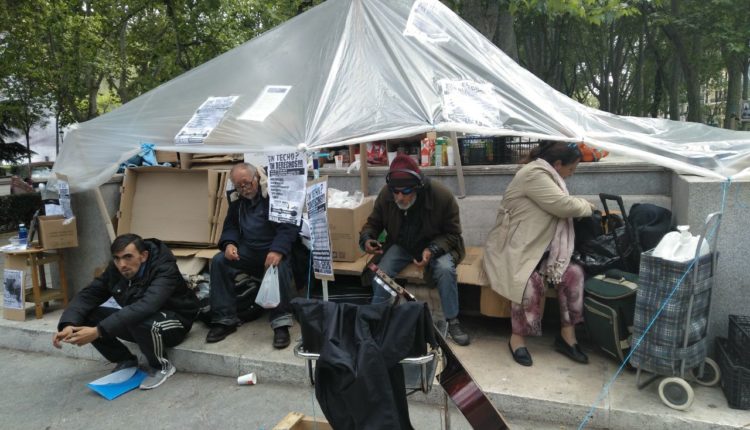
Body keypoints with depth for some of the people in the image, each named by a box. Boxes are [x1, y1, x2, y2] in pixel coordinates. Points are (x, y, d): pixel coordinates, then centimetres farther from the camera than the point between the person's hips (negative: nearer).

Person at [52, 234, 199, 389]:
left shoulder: (164, 269, -30)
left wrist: (98, 331, -48)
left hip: (174, 320, -6)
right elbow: (88, 294, -11)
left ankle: (162, 366, -10)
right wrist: (68, 324, -31)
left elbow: (145, 306, -44)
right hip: (136, 319, 7)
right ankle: (126, 361, 6)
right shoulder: (115, 269, -9)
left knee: (140, 322, -40)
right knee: (85, 316, -12)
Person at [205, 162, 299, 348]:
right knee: (218, 261, -17)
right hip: (247, 252, 6)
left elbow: (288, 226, -18)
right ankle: (225, 320, -11)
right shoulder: (237, 201, 12)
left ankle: (281, 324, -27)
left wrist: (278, 250, -34)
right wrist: (229, 244, -8)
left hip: (274, 250, -5)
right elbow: (230, 227, 16)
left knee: (279, 266, -37)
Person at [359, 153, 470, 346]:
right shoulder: (385, 195, -17)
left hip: (435, 245, -2)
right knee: (381, 272, -24)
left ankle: (452, 322, -11)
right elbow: (373, 222, 1)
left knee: (445, 269, -31)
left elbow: (452, 233, -12)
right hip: (400, 245, 2)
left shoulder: (442, 196, -25)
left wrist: (432, 250, -30)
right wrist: (366, 238, -22)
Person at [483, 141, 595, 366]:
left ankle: (567, 334, -2)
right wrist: (586, 206, -3)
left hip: (538, 247, 9)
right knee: (531, 282, -33)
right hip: (513, 248, -9)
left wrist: (581, 207, 5)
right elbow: (564, 205, -21)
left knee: (573, 272, -13)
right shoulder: (534, 174, -17)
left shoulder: (547, 176, 16)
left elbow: (559, 209, 20)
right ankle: (517, 337, -12)